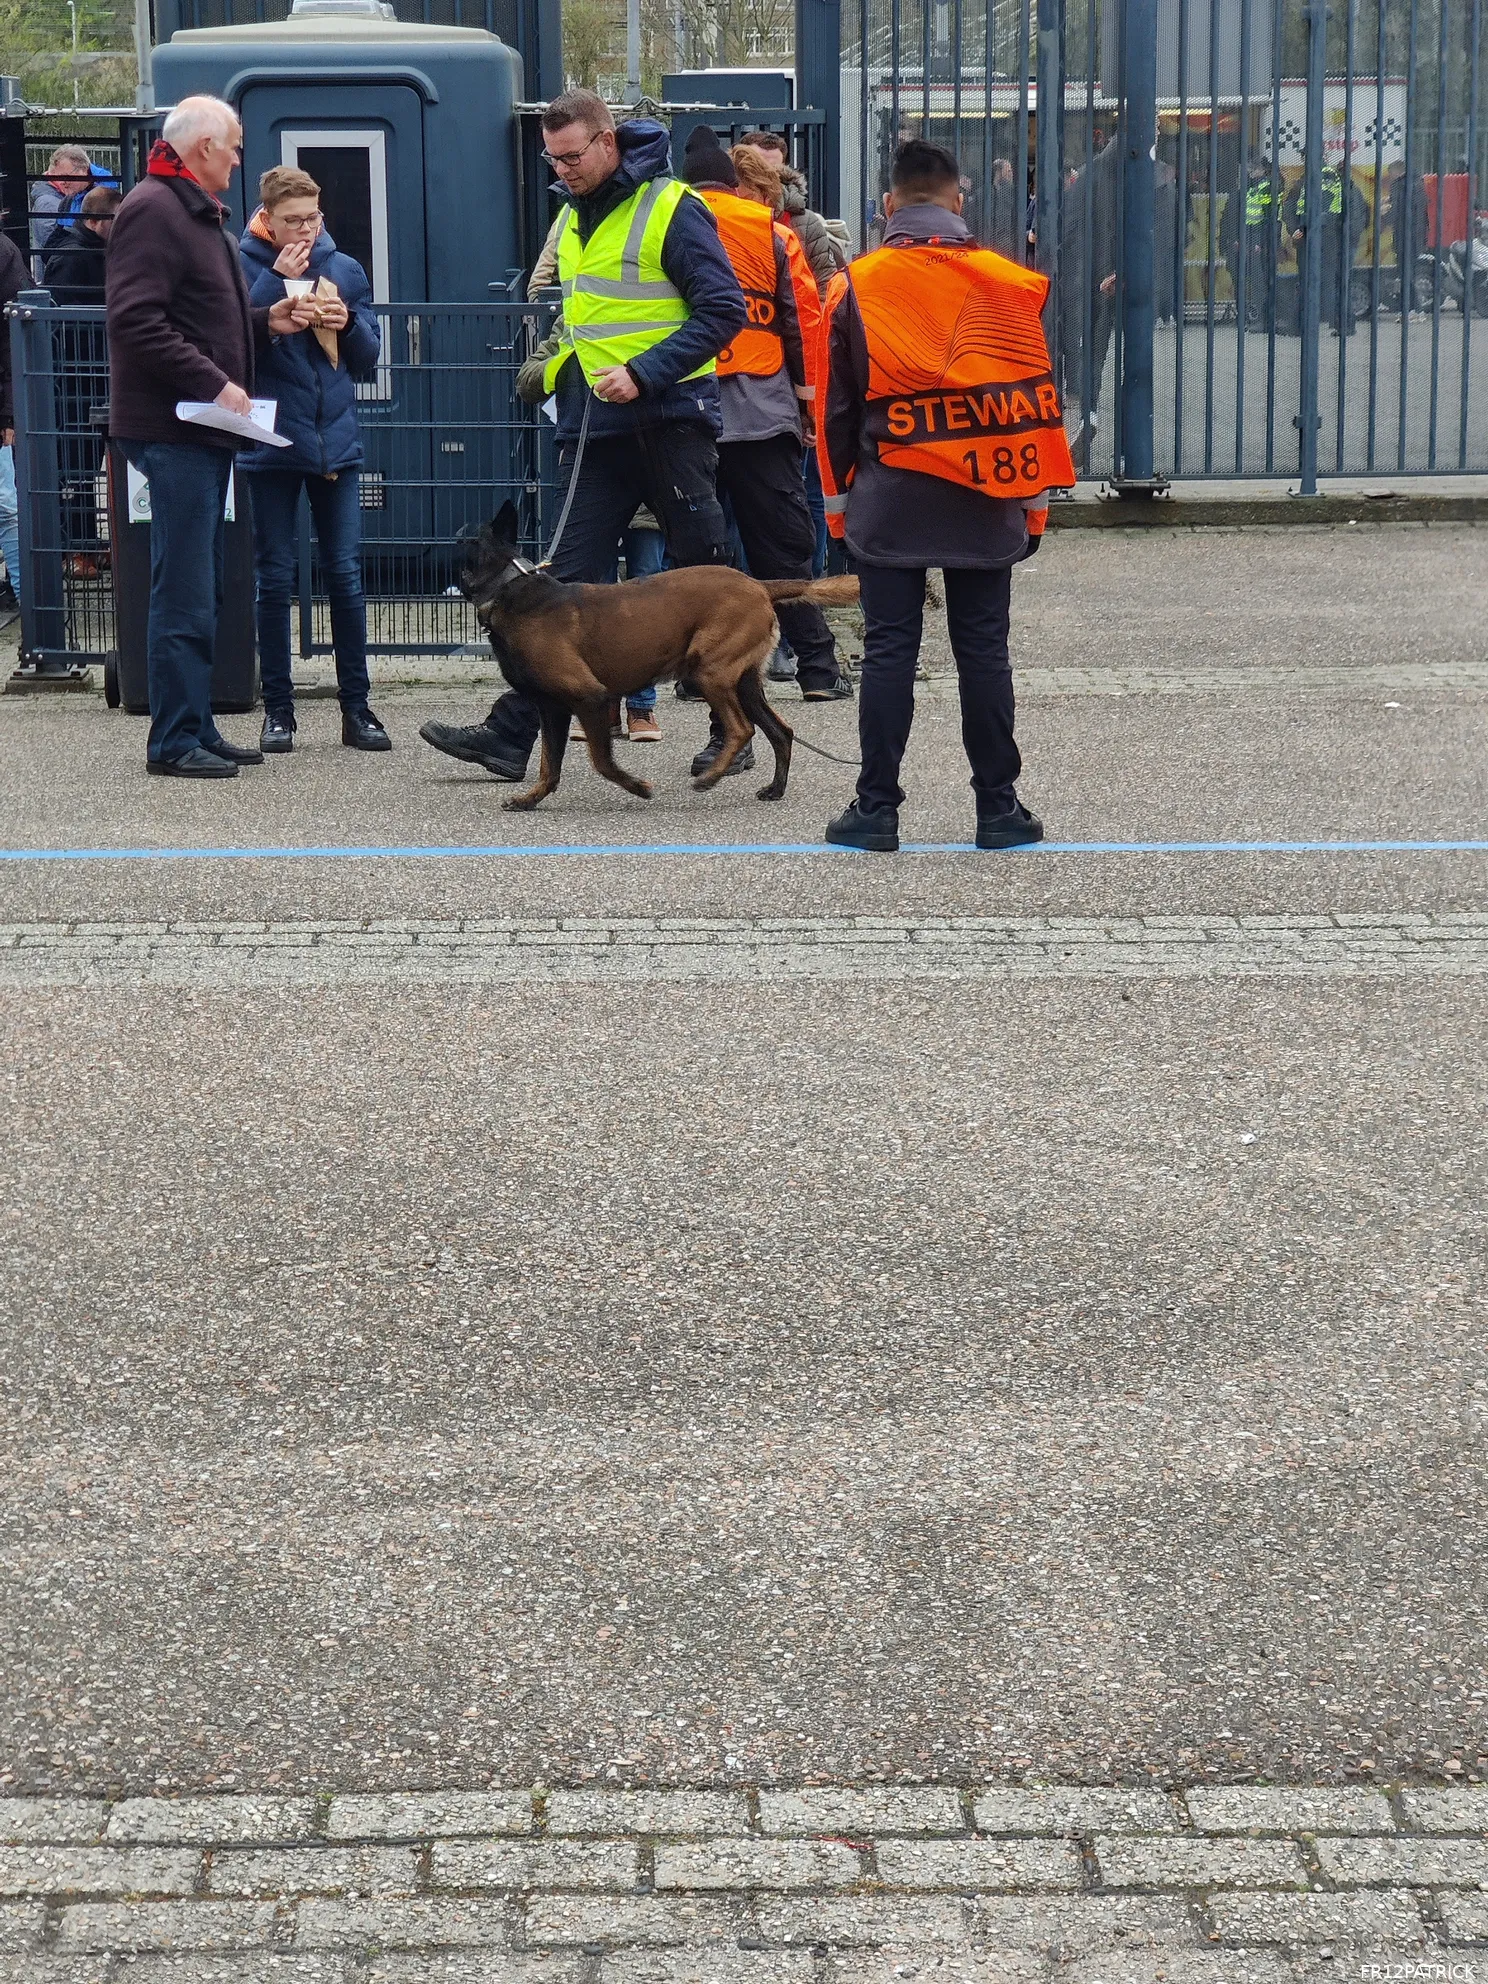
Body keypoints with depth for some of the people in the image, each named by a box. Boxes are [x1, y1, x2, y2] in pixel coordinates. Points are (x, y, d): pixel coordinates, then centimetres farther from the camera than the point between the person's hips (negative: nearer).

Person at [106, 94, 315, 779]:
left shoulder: (200, 214, 22)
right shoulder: (154, 209, -12)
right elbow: (137, 321, -21)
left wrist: (266, 321, 12)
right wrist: (213, 384, -22)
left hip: (205, 429, 11)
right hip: (172, 430, -11)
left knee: (201, 592, 13)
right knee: (184, 594, -9)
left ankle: (197, 729, 19)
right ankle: (175, 741, -5)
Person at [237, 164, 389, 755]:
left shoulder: (345, 270, 7)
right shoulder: (246, 269, -4)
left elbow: (368, 363, 11)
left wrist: (349, 323, -9)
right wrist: (276, 282, -17)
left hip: (336, 442, 2)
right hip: (271, 445, -2)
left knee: (345, 574, 3)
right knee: (274, 579, 4)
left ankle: (356, 705, 9)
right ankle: (277, 708, 11)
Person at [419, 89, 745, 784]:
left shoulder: (671, 208, -9)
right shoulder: (574, 216, 15)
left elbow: (724, 310, -13)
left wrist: (644, 373, -19)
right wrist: (558, 364, 14)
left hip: (669, 422, -7)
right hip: (594, 433, 7)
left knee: (705, 574, 3)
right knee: (567, 579, 2)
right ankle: (512, 733, -1)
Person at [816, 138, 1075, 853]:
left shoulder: (855, 286, -1)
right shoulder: (1007, 283, 0)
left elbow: (836, 405, 4)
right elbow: (1035, 400, 3)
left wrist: (837, 501, 12)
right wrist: (1036, 501, 11)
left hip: (889, 502, -1)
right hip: (983, 503, 1)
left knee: (888, 651, 3)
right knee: (983, 652, 6)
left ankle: (876, 808, 4)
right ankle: (998, 806, 10)